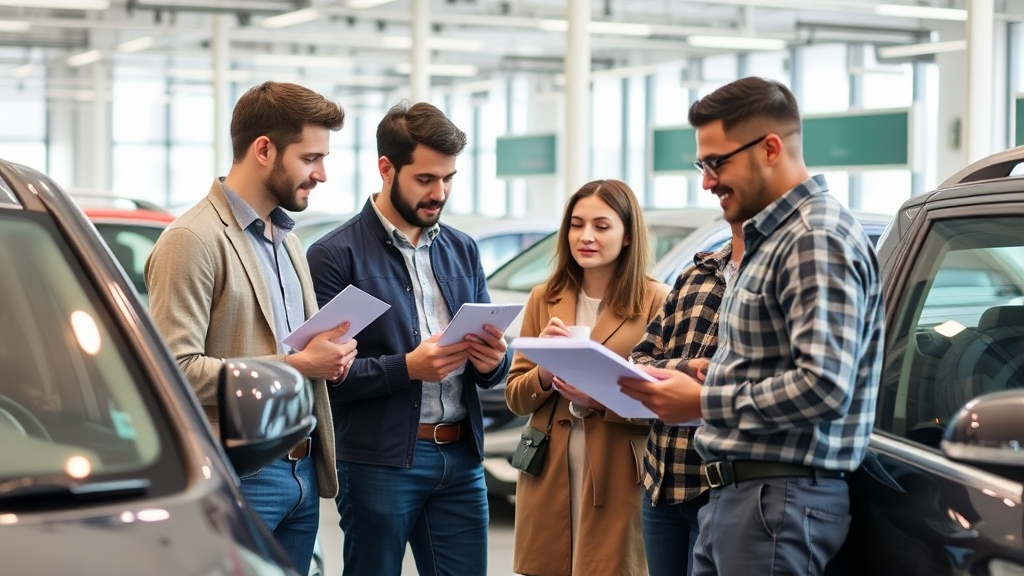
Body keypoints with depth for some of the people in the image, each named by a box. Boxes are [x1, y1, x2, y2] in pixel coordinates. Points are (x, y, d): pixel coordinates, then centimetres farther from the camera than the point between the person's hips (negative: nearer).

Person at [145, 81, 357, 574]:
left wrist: (330, 354, 3)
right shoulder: (193, 241, -12)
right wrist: (295, 365, -17)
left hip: (302, 471, 8)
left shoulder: (287, 238, 16)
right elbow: (177, 369, -20)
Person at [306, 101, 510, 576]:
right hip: (379, 461, -5)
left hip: (461, 457, 5)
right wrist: (407, 368, -21)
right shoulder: (336, 255, -6)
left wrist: (492, 361, -7)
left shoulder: (463, 250, 13)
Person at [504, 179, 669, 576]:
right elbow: (515, 397, 9)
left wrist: (601, 399, -20)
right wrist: (545, 371, -11)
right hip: (549, 477, 4)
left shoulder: (656, 301, -3)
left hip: (619, 481, -3)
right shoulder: (544, 300, 9)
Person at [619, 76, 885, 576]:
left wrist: (703, 402, -15)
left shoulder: (818, 240, -15)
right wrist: (681, 382, 7)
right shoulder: (769, 237, 17)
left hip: (778, 497, -9)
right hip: (735, 492, 9)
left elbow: (824, 386, -25)